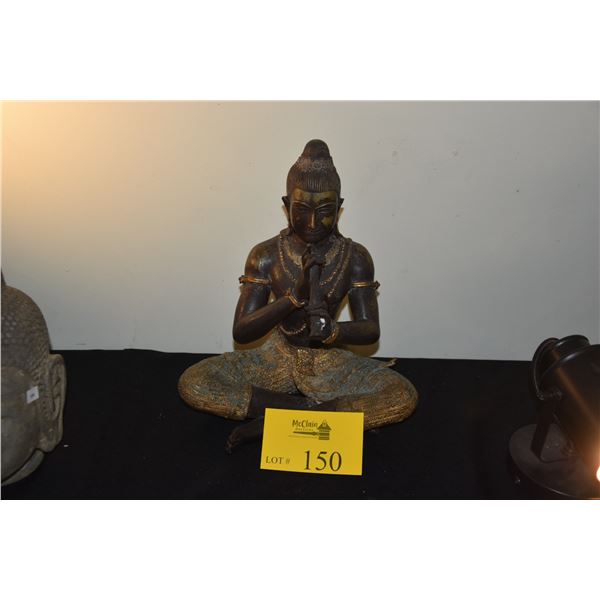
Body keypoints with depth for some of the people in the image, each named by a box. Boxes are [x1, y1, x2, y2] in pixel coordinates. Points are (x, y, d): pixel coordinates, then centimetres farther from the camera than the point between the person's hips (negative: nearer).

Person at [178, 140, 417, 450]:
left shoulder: (355, 258, -9)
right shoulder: (266, 255, -9)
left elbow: (370, 330, -9)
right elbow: (241, 331, -14)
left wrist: (332, 330, -33)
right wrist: (297, 295, -28)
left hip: (329, 365, 0)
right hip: (277, 361, 0)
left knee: (404, 396, -26)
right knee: (191, 383, -20)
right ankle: (308, 406, -18)